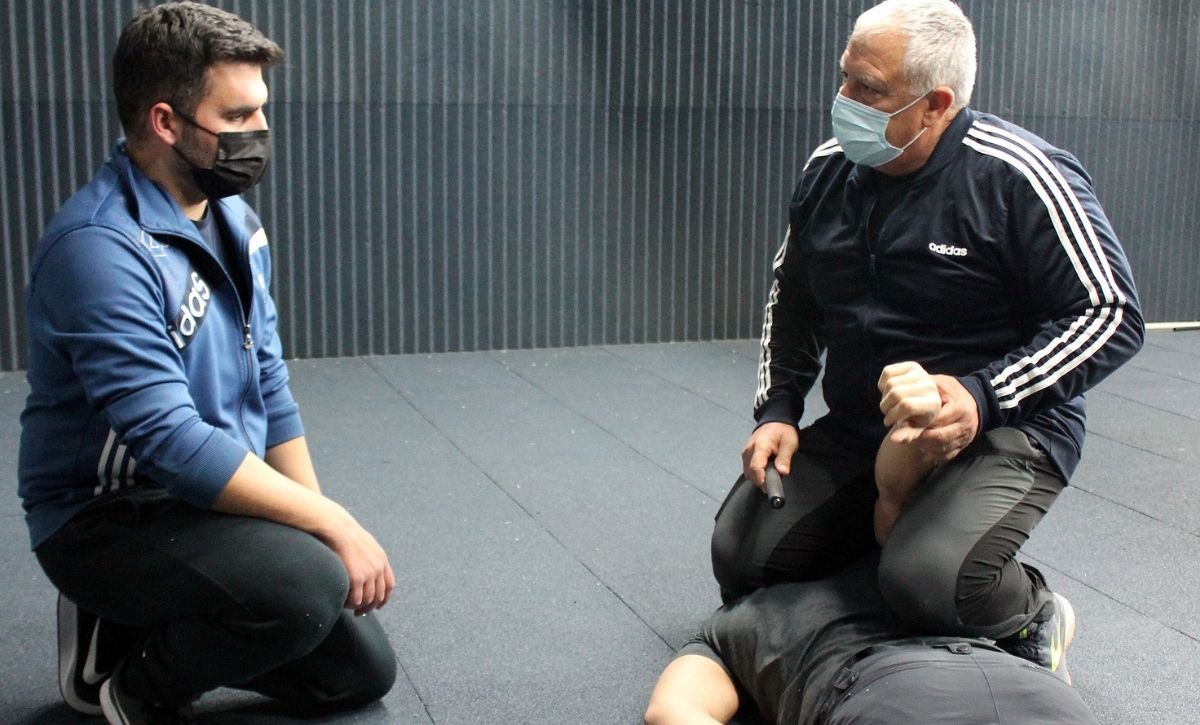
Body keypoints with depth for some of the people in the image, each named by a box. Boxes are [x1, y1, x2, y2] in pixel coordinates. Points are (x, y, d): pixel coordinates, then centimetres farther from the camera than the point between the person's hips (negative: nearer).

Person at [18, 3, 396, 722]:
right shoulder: (100, 246, -25)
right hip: (107, 516, -8)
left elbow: (267, 386, 9)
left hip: (209, 502, 9)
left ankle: (138, 628, 20)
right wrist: (333, 524, -26)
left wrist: (319, 515, 1)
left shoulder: (235, 221, 3)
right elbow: (171, 440, -30)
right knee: (306, 584, -34)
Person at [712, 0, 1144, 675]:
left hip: (1003, 429, -6)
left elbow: (1111, 315, -16)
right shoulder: (829, 170, 2)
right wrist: (778, 411, 3)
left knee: (929, 580, -31)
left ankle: (1034, 619, 5)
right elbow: (792, 300, 16)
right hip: (855, 431, 6)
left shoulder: (1018, 177, -17)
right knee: (740, 557, -7)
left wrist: (983, 397, -28)